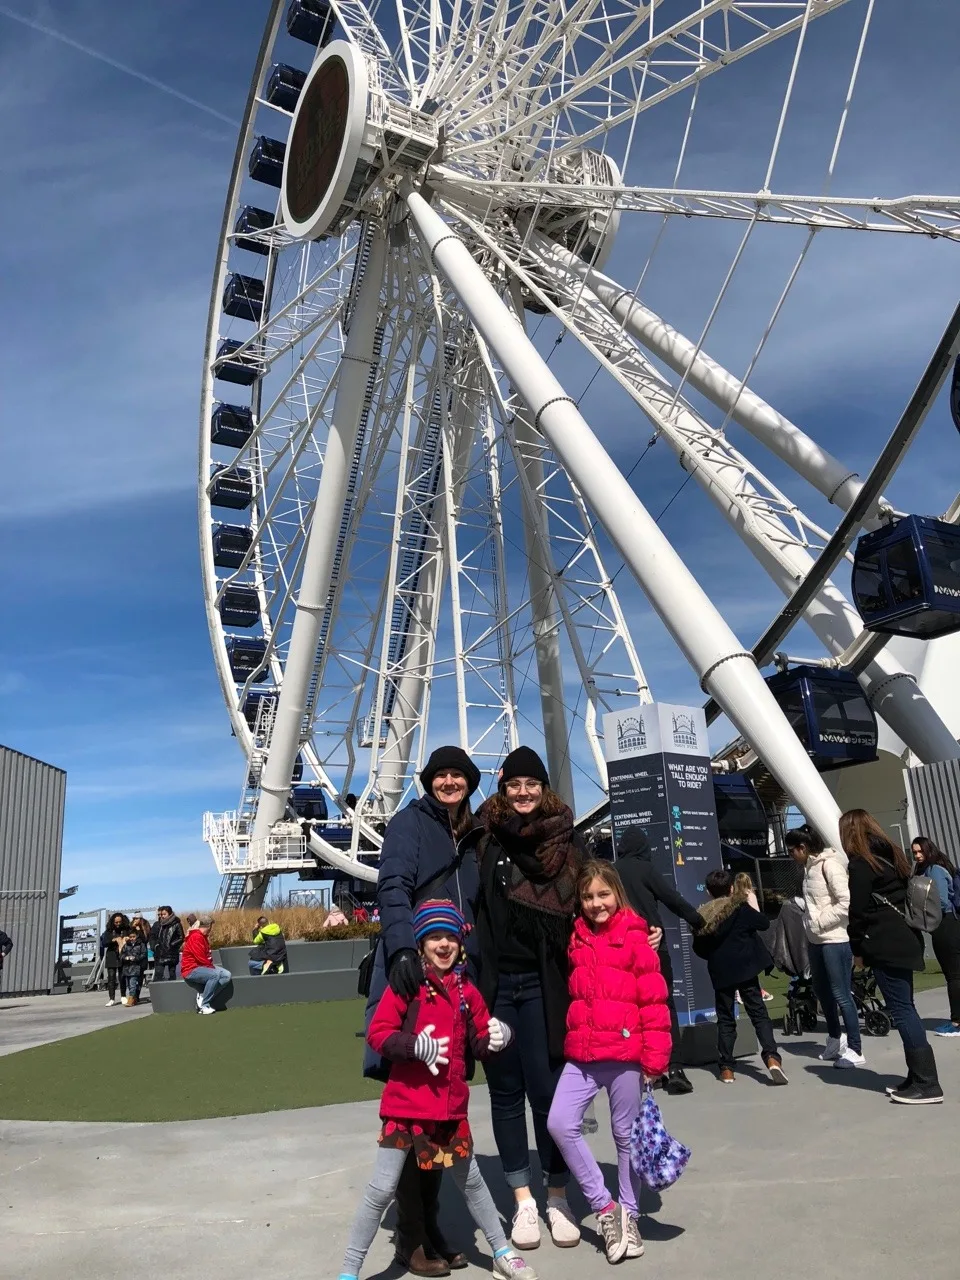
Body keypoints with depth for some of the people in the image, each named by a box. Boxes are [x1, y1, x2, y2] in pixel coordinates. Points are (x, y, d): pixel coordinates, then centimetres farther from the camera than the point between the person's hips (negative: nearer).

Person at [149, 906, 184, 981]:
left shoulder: (176, 924, -4)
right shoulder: (157, 925, 9)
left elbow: (181, 938, -5)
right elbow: (152, 936, 15)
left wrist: (172, 945, -13)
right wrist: (154, 946, 1)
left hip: (172, 955, -3)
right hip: (159, 955, 3)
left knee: (172, 975, 6)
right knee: (158, 975, -3)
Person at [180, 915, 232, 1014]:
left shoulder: (202, 936, 16)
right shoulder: (196, 937, -17)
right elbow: (200, 958, -23)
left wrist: (211, 965, -2)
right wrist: (212, 966, -12)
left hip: (203, 966, 10)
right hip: (192, 969, -10)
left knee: (227, 975, -5)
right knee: (215, 974, -33)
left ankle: (203, 995, -10)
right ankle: (204, 1005, -22)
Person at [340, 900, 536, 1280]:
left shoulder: (467, 990, 3)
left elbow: (479, 1045, 10)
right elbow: (376, 1034, -15)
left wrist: (497, 1039, -12)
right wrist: (415, 1046, -28)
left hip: (451, 1105, 5)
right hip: (406, 1103, -5)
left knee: (470, 1180, 21)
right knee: (382, 1189, 0)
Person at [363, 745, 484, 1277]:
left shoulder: (472, 838, 18)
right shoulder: (410, 821, -1)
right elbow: (393, 887, -16)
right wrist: (403, 947, -32)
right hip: (412, 972, -6)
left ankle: (431, 1225, 22)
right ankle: (410, 1236, 11)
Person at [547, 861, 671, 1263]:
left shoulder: (634, 938, -8)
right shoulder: (576, 940, 8)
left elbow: (654, 1001, -8)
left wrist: (654, 1058, -9)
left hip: (625, 1053, -5)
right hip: (581, 1055, 5)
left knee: (626, 1134, 9)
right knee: (560, 1124, -6)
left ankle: (629, 1216, 29)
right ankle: (604, 1206, 10)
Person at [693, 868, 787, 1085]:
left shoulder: (703, 916, 2)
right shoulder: (741, 908, -5)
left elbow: (699, 948, 7)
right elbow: (764, 924, 2)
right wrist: (753, 906, 17)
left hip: (720, 972, 2)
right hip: (746, 968, -2)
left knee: (725, 1019, 10)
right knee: (758, 1013, 1)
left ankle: (726, 1068, 8)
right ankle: (771, 1057, -15)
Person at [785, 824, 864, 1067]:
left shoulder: (830, 864, -15)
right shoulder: (810, 867, 11)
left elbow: (847, 901, -22)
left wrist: (821, 921, -17)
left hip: (835, 939, -9)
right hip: (816, 939, 9)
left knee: (841, 994, -2)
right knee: (822, 990, 20)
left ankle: (855, 1051, 8)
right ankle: (835, 1039, 37)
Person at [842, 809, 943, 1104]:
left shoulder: (861, 863, -9)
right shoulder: (893, 855, 16)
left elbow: (858, 910, -12)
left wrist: (857, 948, -1)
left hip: (884, 945, -9)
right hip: (904, 939, 9)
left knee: (901, 1010, -6)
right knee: (905, 1009, 12)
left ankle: (927, 1083, -5)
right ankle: (919, 1077, 15)